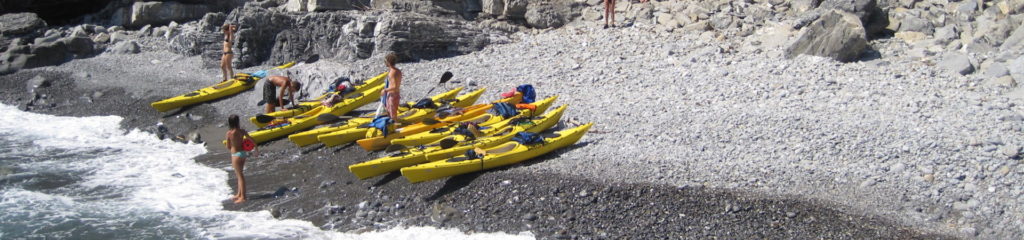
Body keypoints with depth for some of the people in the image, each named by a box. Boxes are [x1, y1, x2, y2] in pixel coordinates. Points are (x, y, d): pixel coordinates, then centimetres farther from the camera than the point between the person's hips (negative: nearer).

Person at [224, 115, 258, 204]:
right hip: (243, 153, 6)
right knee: (239, 174, 18)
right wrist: (256, 147, 20)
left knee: (240, 175, -1)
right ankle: (239, 194, 28)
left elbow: (228, 147, -8)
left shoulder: (229, 133, -16)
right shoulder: (242, 131, -3)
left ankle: (243, 197, 3)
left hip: (236, 155, -6)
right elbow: (251, 139, 4)